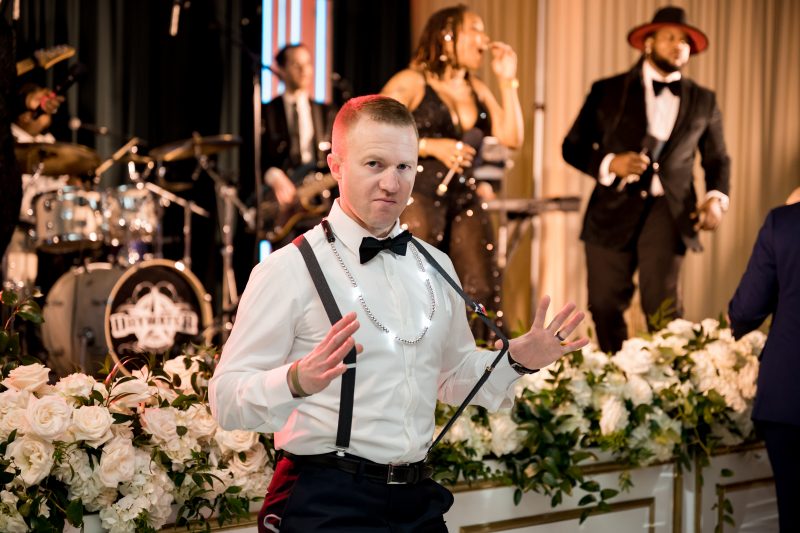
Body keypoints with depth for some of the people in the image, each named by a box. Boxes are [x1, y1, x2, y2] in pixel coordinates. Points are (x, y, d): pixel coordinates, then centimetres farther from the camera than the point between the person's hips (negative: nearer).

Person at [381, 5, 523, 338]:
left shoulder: (478, 90, 17)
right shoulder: (411, 83, 0)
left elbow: (512, 138, 5)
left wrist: (507, 81, 5)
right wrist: (431, 146, -14)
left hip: (466, 203, 6)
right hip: (419, 198, -6)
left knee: (481, 292, -3)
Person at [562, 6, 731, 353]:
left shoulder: (704, 101, 14)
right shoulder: (608, 91, 7)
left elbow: (717, 159, 20)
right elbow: (573, 147, 6)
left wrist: (717, 197, -1)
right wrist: (609, 164, -13)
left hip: (668, 211, 0)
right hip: (615, 210, 0)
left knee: (662, 305, -11)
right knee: (605, 305, 1)